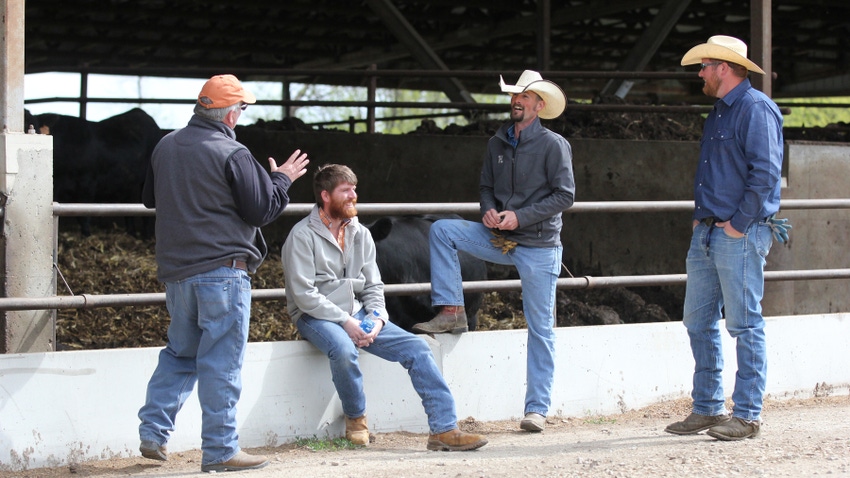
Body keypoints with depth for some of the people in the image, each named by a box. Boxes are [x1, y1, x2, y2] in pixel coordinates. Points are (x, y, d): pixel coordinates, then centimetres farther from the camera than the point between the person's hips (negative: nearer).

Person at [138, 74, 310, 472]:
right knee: (221, 362, -2)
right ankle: (220, 450, 1)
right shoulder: (232, 154, -14)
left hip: (175, 271, 7)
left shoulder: (165, 147, 8)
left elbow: (150, 199, 22)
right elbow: (261, 209, -11)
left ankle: (152, 432, 14)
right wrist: (282, 180, 5)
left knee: (180, 352, 20)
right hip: (222, 271, -7)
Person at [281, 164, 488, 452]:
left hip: (358, 314, 6)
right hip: (316, 318, -6)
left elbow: (373, 286, 12)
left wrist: (376, 319, -9)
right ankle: (355, 418, -11)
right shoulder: (303, 236, -7)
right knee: (343, 350, -38)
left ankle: (444, 430, -14)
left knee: (416, 349, -11)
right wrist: (345, 322, -20)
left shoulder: (360, 234, 12)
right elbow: (303, 294, -15)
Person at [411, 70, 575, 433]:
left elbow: (565, 195, -11)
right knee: (442, 230, -9)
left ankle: (537, 408, 4)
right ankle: (451, 312, -9)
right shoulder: (497, 144, 9)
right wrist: (489, 210, -5)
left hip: (539, 246, -6)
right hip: (500, 239, 6)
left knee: (540, 328, -1)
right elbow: (486, 186, 18)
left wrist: (521, 216, -18)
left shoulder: (553, 145, -8)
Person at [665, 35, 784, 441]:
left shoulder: (756, 109, -10)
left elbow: (765, 172, -18)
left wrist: (739, 223, -16)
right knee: (699, 322, 10)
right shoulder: (718, 113, 19)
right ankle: (707, 409, 17)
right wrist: (700, 217, 15)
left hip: (739, 235, -9)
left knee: (744, 324, -5)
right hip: (706, 232, 10)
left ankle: (747, 415, 0)